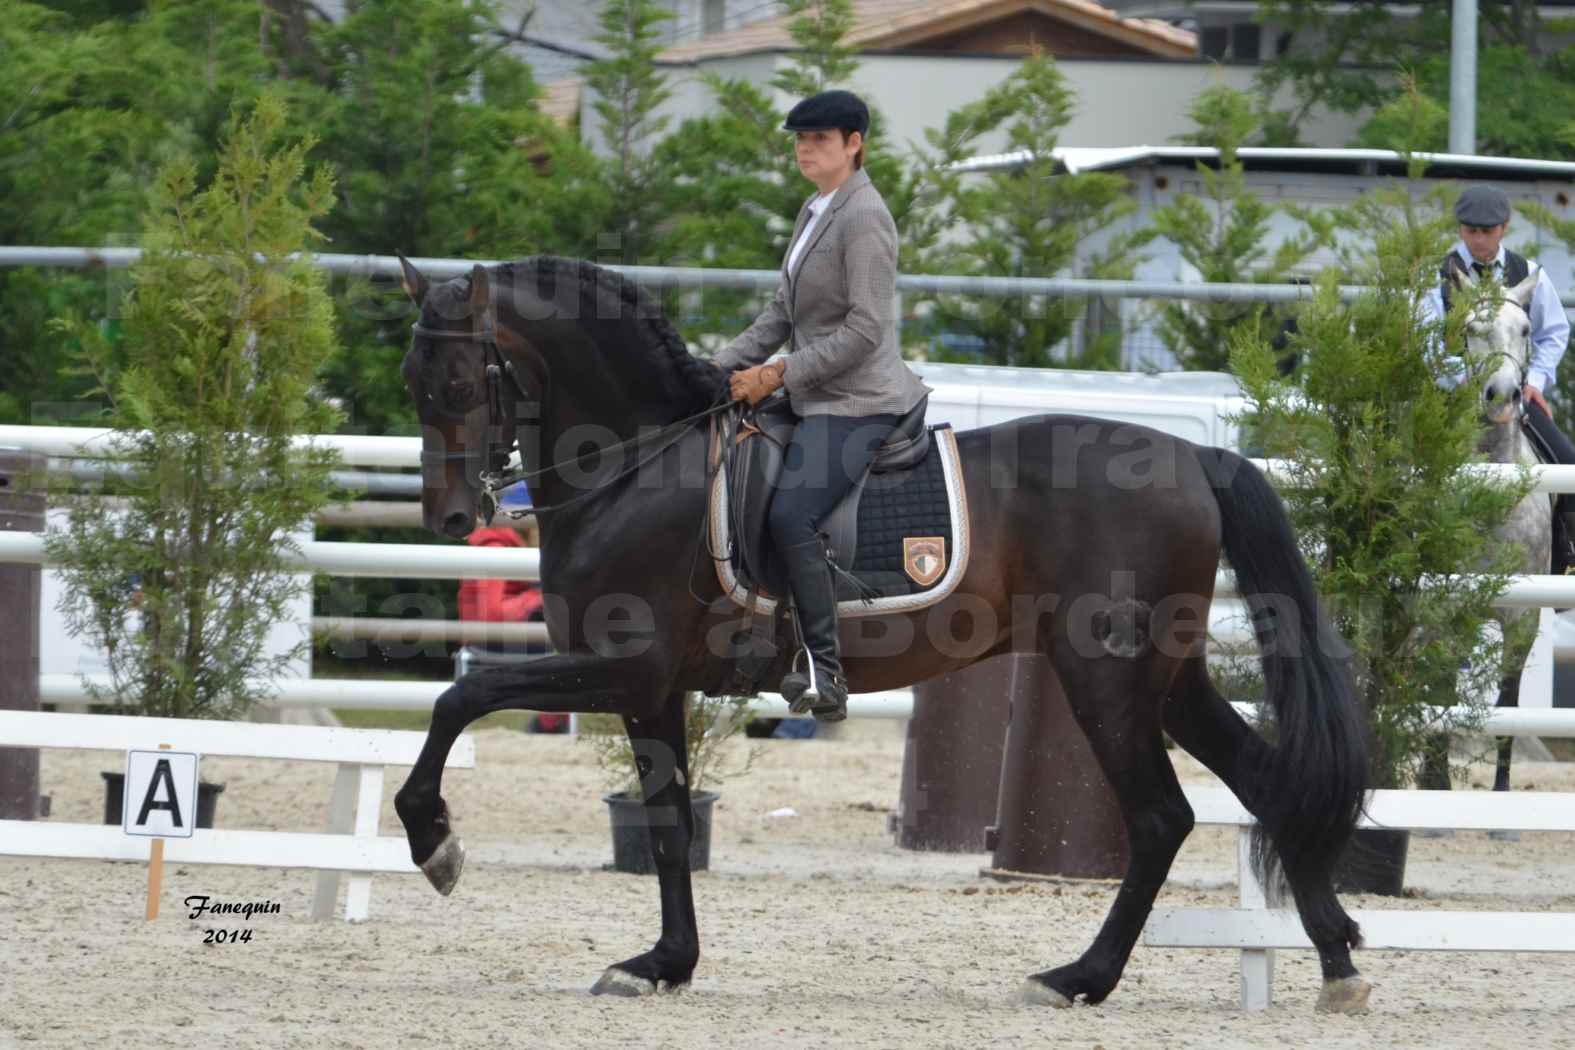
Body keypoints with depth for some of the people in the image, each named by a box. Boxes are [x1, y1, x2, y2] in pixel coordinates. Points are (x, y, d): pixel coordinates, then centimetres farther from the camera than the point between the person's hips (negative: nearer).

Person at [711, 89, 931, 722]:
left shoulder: (863, 218, -14)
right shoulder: (815, 212, 16)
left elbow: (864, 332, -20)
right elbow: (782, 314, 20)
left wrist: (780, 373, -18)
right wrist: (725, 368, 8)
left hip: (857, 401, -11)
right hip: (816, 399, 11)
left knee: (791, 515, -26)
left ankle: (825, 674, -25)